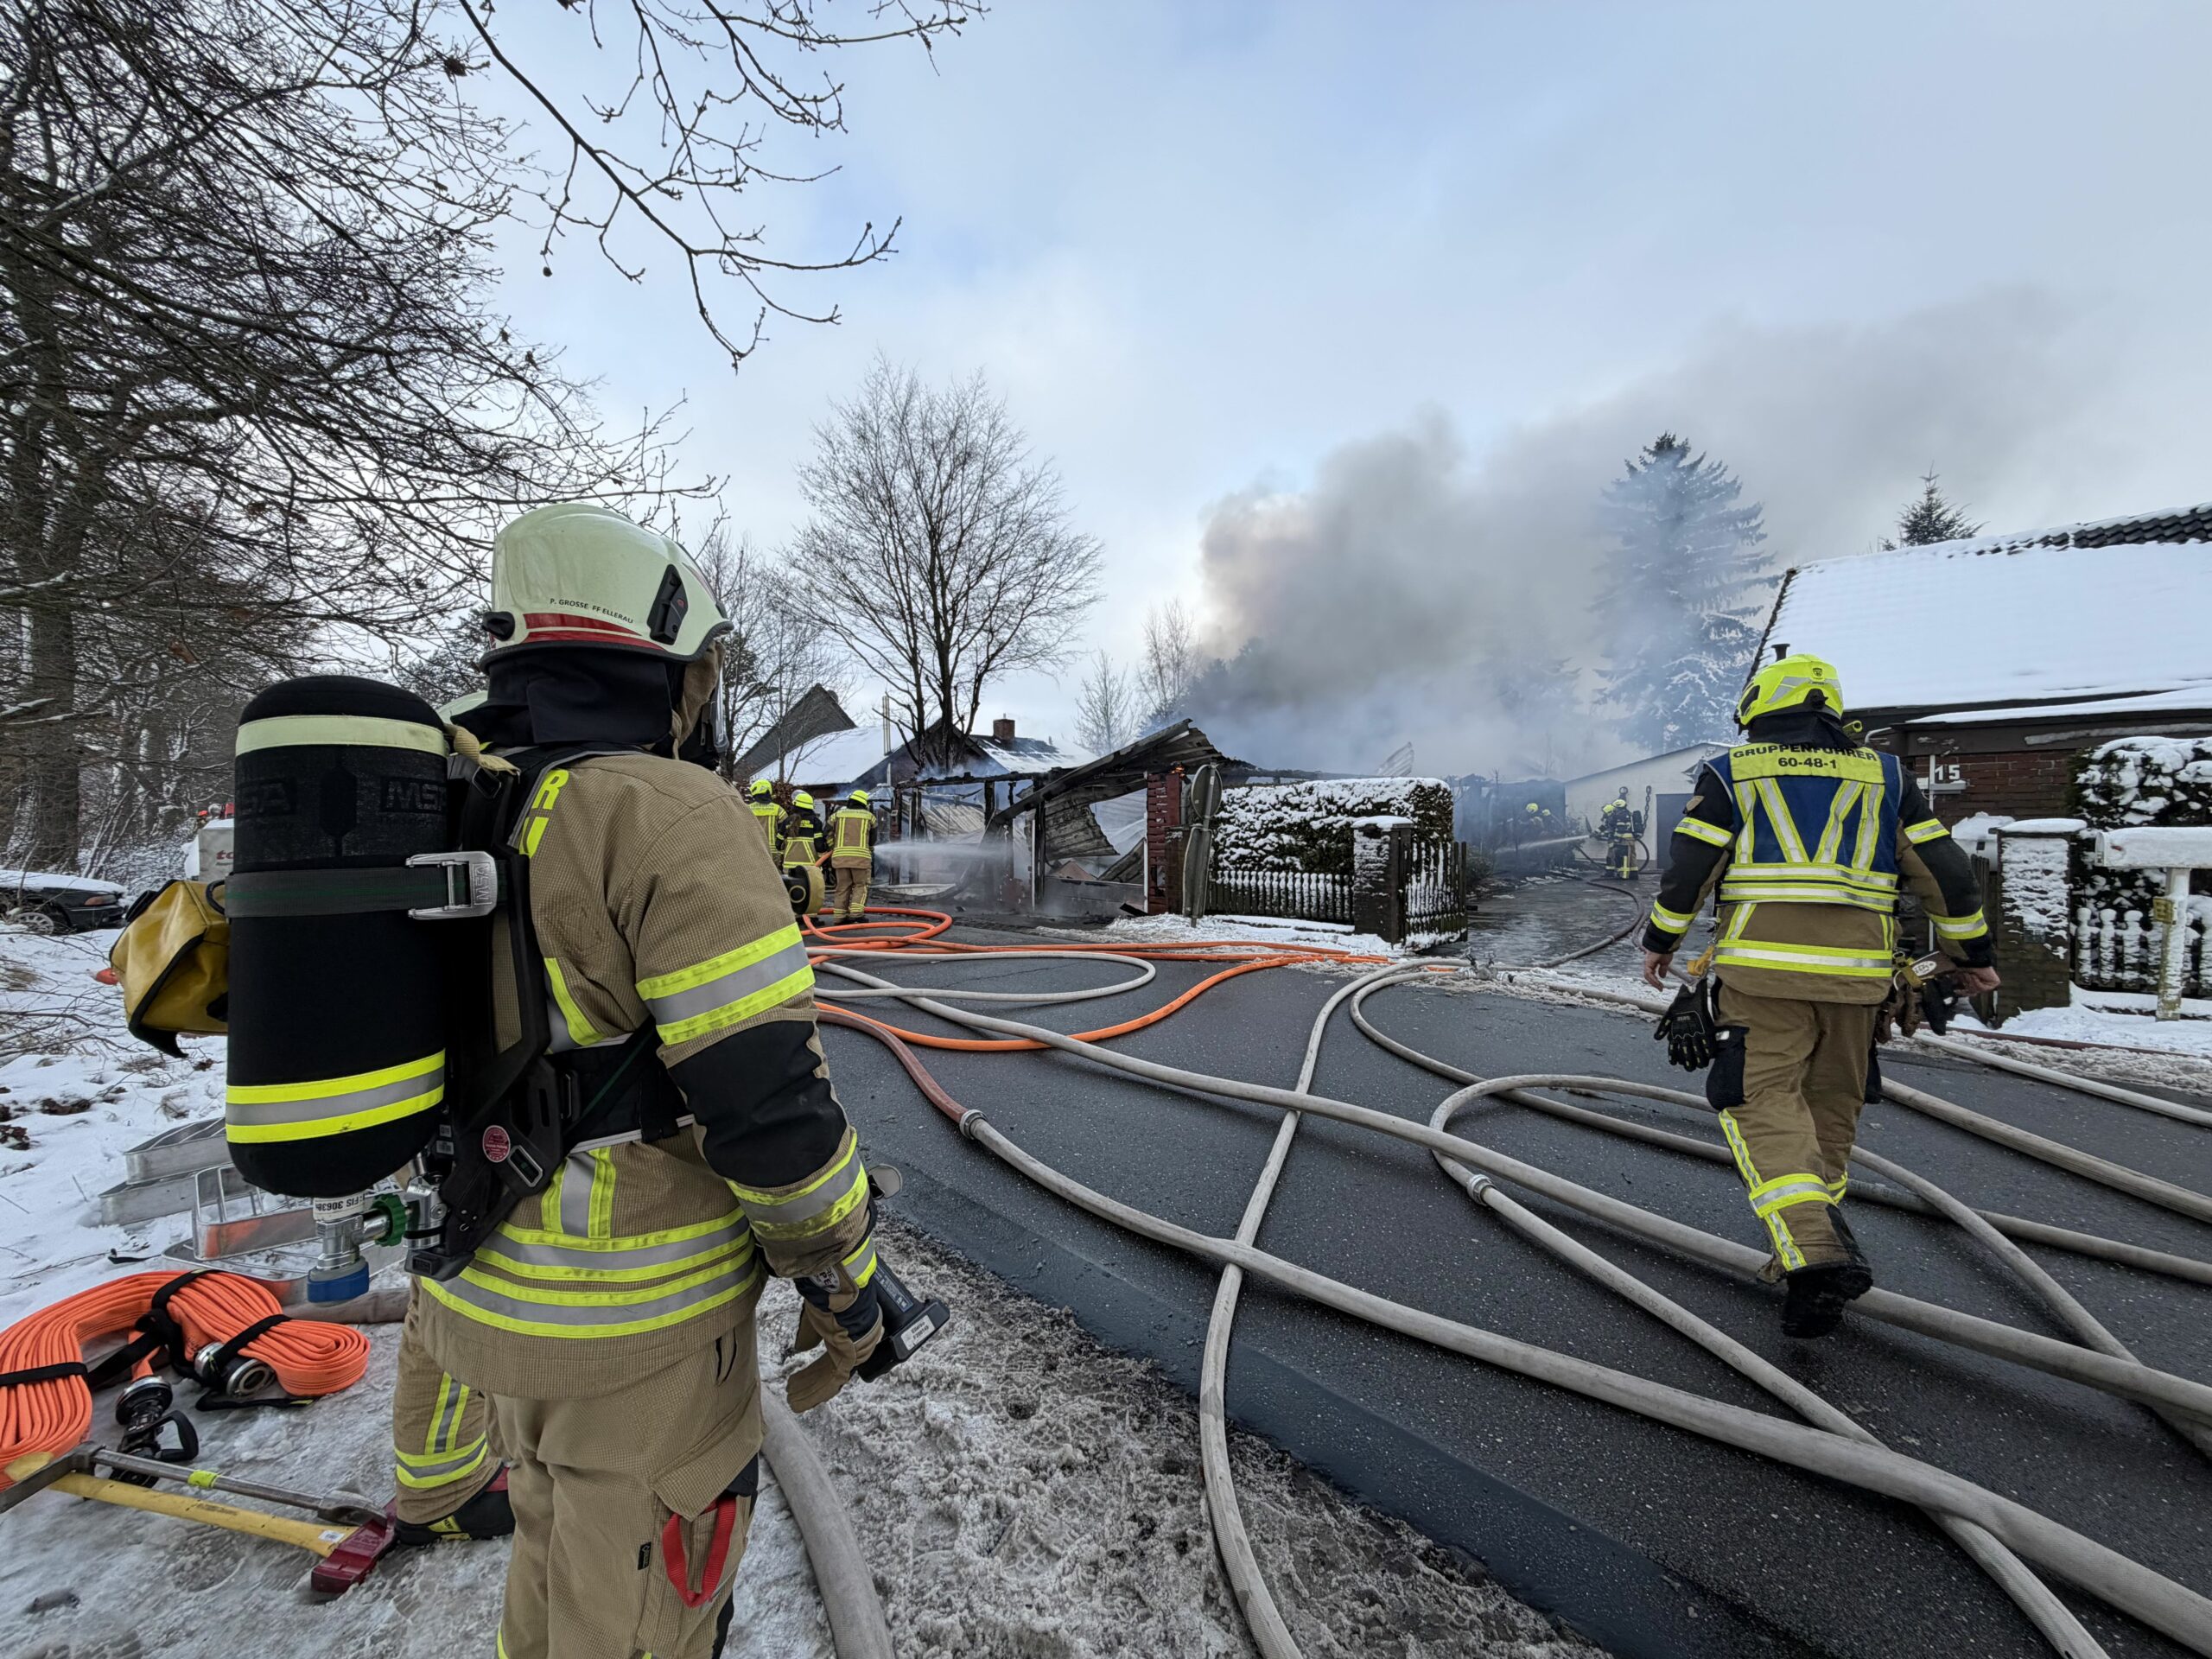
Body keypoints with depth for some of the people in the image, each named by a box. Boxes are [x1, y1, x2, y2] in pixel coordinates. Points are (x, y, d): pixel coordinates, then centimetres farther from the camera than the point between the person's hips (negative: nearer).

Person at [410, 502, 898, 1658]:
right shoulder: (668, 816, -24)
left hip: (486, 1292, 8)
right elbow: (766, 1097, -27)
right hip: (638, 1326, -8)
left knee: (558, 1546, 31)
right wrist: (845, 1283, -11)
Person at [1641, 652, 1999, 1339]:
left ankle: (1814, 1249, -18)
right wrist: (1973, 952, 24)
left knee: (1765, 1101, -2)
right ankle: (1811, 1256, 24)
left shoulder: (1732, 773, 3)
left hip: (1762, 967, -4)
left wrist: (1660, 940, 8)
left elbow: (1688, 867, -3)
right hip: (1855, 973, 4)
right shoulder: (1884, 775, 13)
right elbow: (1944, 870, 13)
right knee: (1831, 1109, 15)